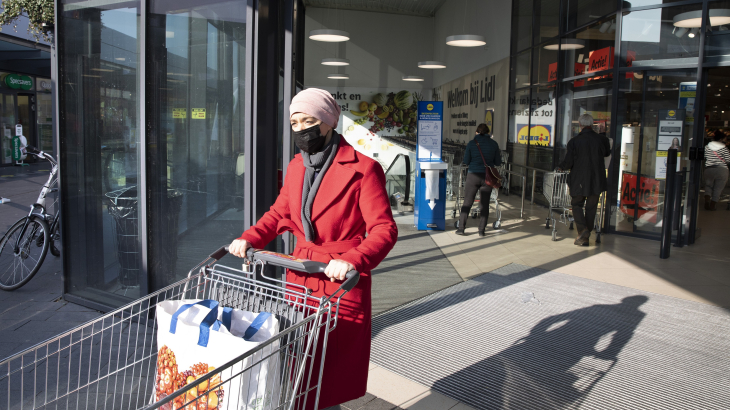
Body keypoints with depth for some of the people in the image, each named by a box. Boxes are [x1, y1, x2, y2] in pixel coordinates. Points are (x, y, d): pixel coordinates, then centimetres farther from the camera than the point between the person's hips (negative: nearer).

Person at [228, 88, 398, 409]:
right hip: (299, 276, 6)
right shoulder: (296, 166, 10)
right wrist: (249, 238, 1)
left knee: (333, 373, 4)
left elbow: (384, 228, -16)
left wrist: (353, 260, -33)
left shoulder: (362, 169, -11)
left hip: (340, 281, -6)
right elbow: (280, 212, 19)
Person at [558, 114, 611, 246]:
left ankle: (583, 229, -9)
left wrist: (561, 167, 14)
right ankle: (586, 235, 15)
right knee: (591, 208, 11)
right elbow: (607, 154, 16)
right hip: (597, 180, 2)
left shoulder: (574, 141, -11)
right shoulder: (602, 140, -4)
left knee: (576, 205, 12)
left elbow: (568, 162, -7)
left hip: (579, 180, -2)